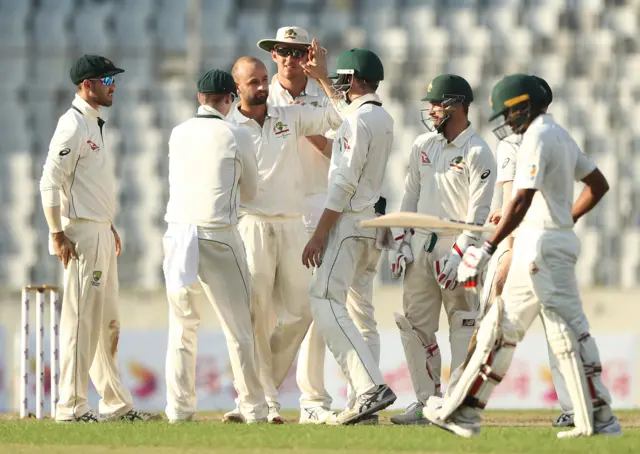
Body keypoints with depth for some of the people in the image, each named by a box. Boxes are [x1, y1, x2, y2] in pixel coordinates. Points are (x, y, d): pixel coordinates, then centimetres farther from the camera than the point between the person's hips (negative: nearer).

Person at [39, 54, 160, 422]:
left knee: (108, 322, 13)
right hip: (81, 234, -10)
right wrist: (57, 234, -21)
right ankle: (72, 407, -7)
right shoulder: (73, 125, -13)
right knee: (81, 320, -9)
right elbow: (51, 181, -18)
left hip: (102, 234, 10)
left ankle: (117, 404, 18)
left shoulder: (96, 125, 17)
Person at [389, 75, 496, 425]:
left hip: (458, 244, -7)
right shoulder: (423, 145, 12)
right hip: (420, 245, 7)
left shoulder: (478, 153, -8)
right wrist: (403, 241, 8)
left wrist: (457, 255, -17)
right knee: (415, 326, 5)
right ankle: (427, 401, 12)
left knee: (463, 329, -4)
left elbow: (479, 213, -12)